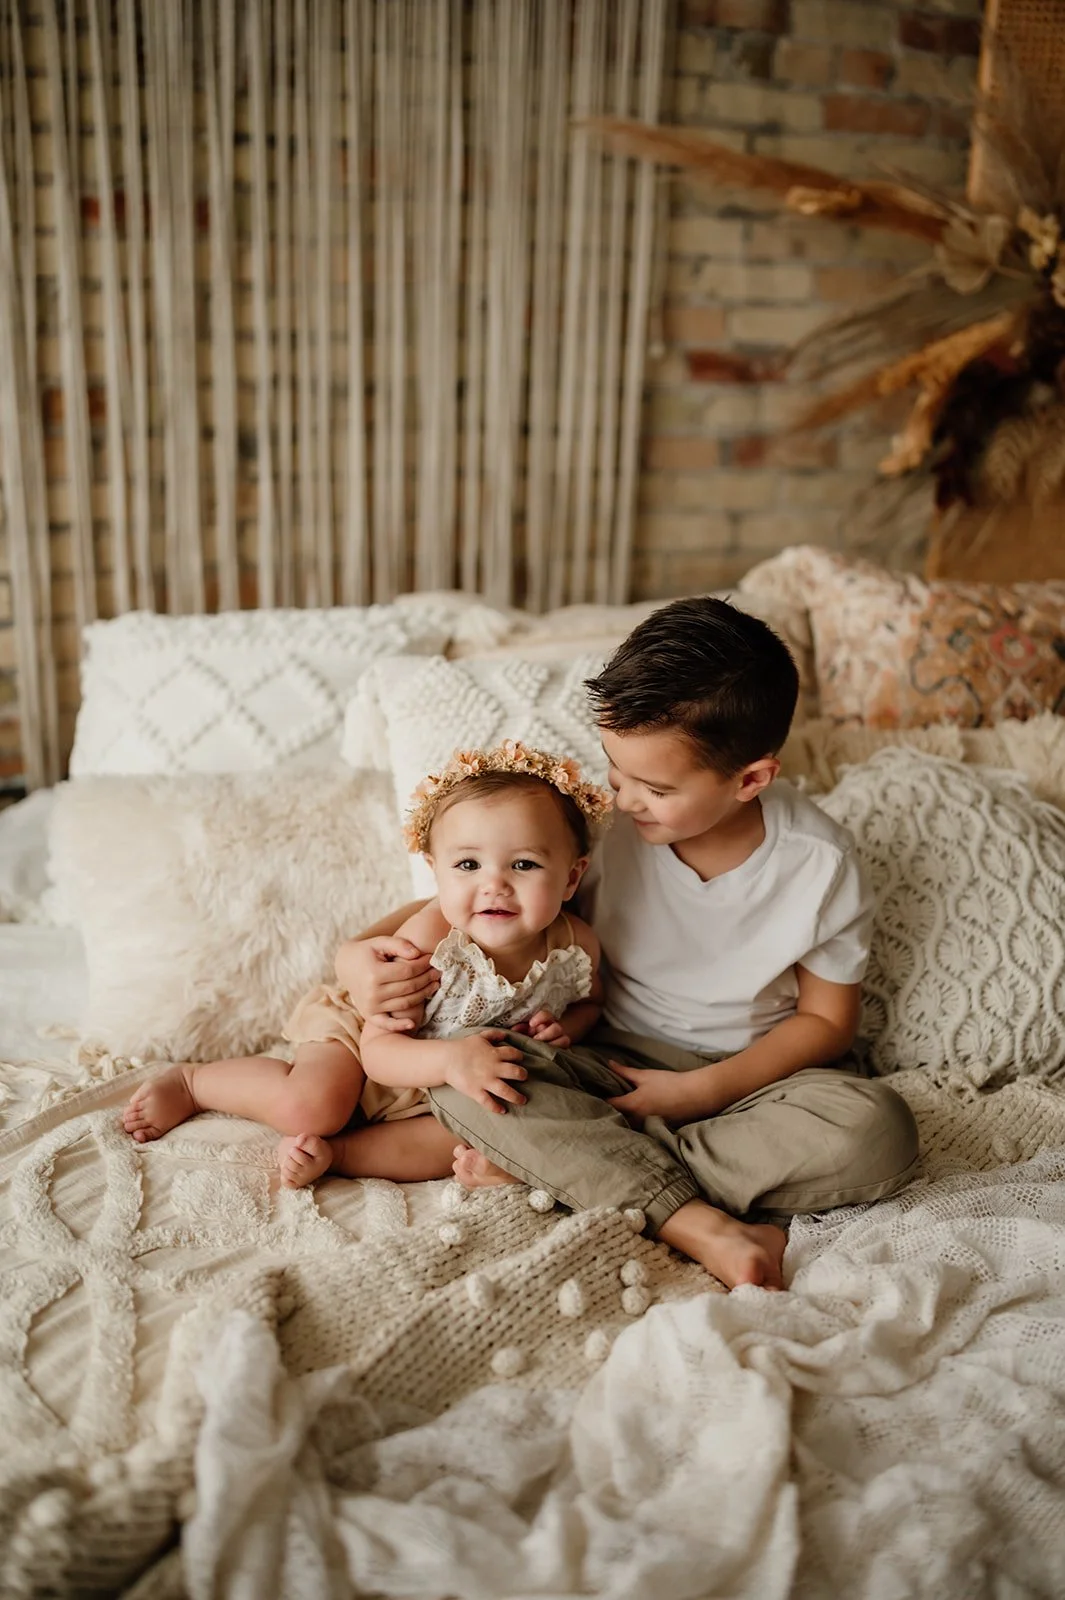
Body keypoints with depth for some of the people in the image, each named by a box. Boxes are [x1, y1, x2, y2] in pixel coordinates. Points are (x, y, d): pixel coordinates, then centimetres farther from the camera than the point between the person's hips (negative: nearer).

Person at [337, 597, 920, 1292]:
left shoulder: (820, 862, -15)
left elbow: (826, 1018, -5)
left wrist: (703, 1090, -18)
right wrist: (362, 948, -22)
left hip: (753, 1073, 0)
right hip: (609, 1062, 1)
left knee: (878, 1131, -33)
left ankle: (553, 1163, -26)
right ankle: (702, 1226, -32)